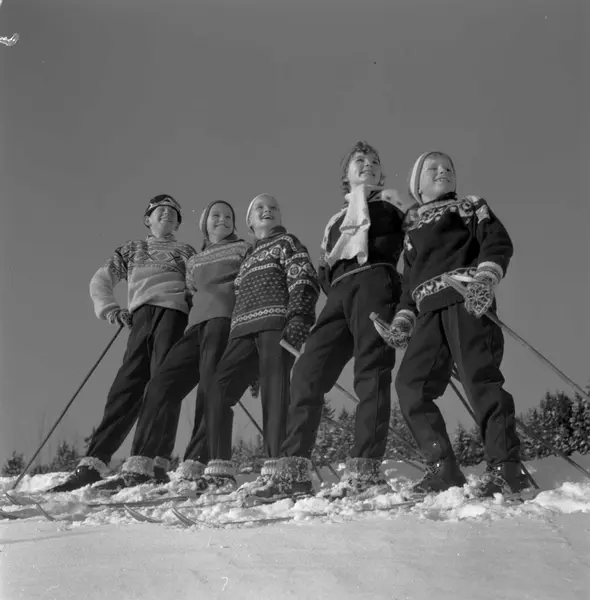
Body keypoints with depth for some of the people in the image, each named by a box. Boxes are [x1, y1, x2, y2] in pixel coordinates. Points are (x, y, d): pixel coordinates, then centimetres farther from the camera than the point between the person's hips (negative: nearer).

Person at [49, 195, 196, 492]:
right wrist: (111, 309, 3)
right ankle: (94, 463, -16)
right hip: (142, 315, 1)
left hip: (175, 312, -1)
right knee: (127, 388, -10)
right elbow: (100, 281, 22)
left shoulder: (187, 252, 26)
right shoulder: (132, 249, 29)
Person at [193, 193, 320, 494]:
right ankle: (219, 471, -11)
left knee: (274, 393, -17)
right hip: (243, 331, 6)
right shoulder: (248, 255, 31)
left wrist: (298, 320, -18)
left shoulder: (287, 242, 13)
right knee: (217, 389, -9)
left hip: (276, 324, -6)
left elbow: (304, 283, -3)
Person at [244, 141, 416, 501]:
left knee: (371, 373, -17)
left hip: (374, 282, -5)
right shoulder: (336, 221, 33)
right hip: (340, 292, 5)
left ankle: (366, 470, -24)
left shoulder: (390, 202, 20)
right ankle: (293, 469, -12)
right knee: (308, 373, -9)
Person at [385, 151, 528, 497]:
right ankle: (444, 469, -9)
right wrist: (403, 318, 10)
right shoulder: (413, 234, 32)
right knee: (410, 385, -10)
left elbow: (499, 241, 2)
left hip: (467, 300, -5)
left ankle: (506, 467, -19)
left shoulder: (470, 207, 19)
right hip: (430, 312, 5)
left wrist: (486, 277, -18)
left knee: (479, 377, -20)